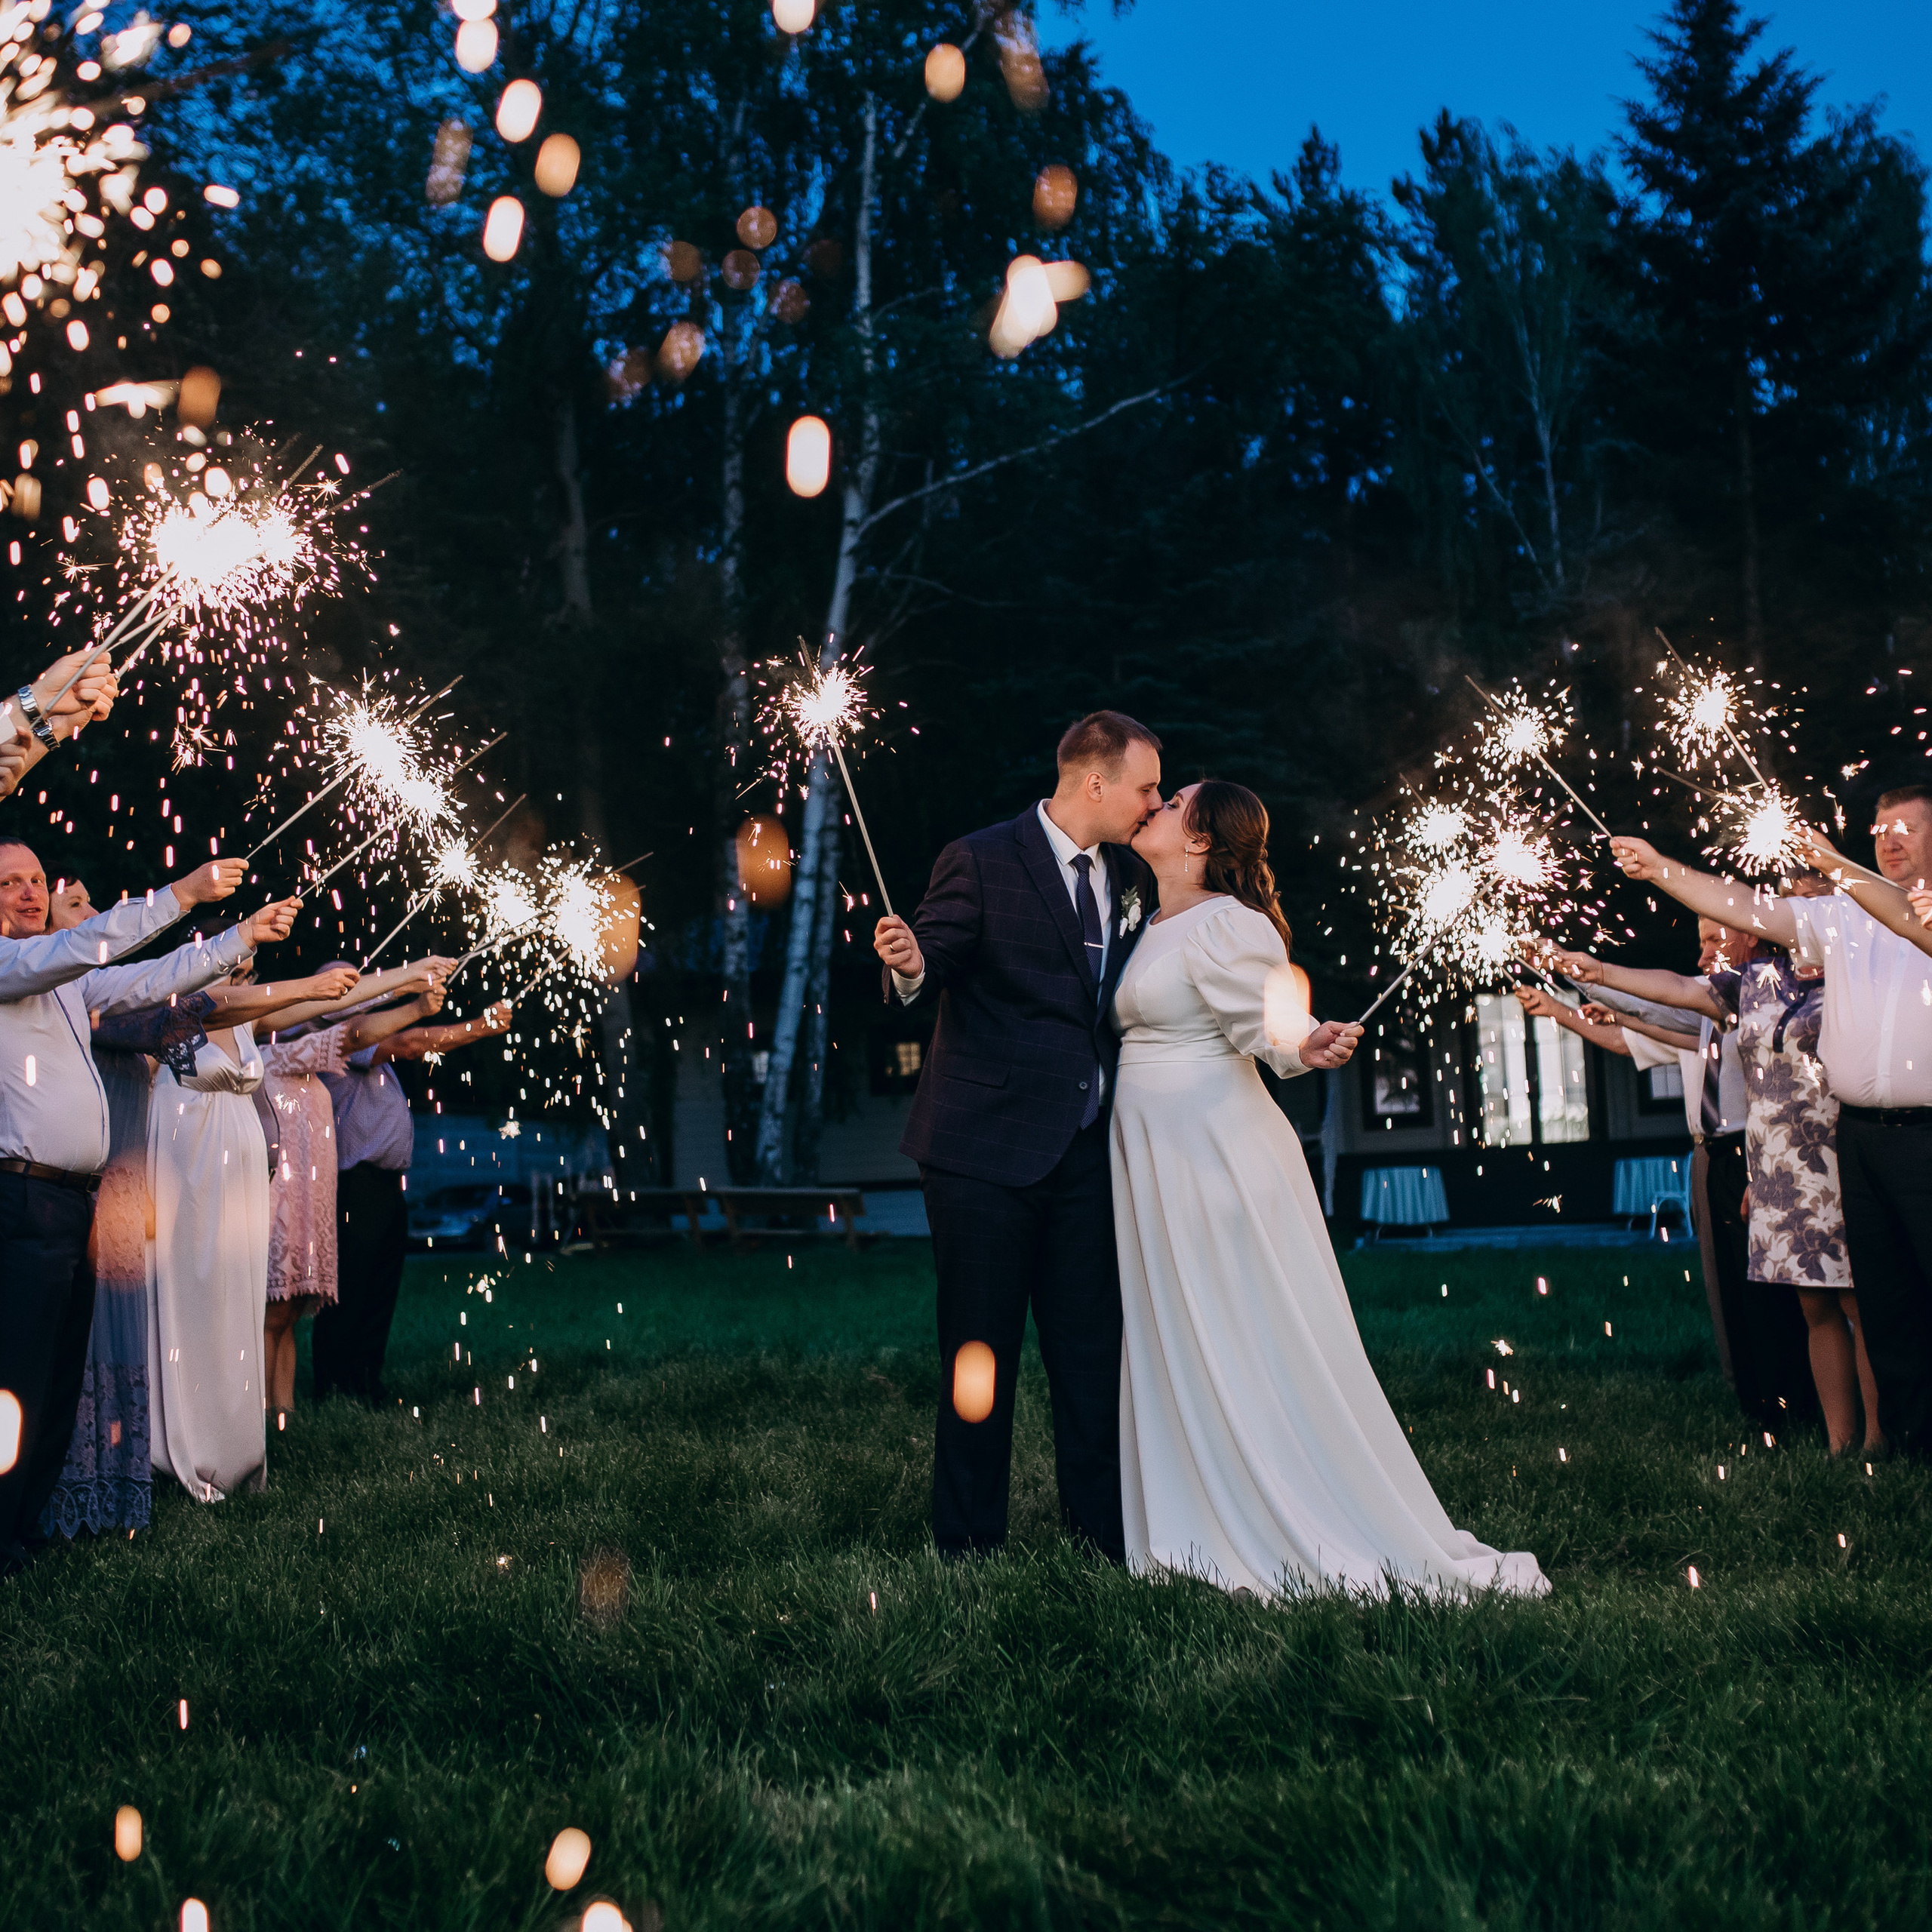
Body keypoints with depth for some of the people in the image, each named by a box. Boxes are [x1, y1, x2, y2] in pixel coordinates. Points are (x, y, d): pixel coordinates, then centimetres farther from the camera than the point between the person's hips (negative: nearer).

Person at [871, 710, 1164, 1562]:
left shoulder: (1132, 876, 12)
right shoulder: (981, 862, -7)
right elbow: (925, 979, -9)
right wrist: (909, 967, -32)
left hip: (1086, 1153, 5)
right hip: (987, 1148, -5)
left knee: (1093, 1351, 8)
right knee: (980, 1356, 3)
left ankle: (1105, 1537, 19)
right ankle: (968, 1548, 14)